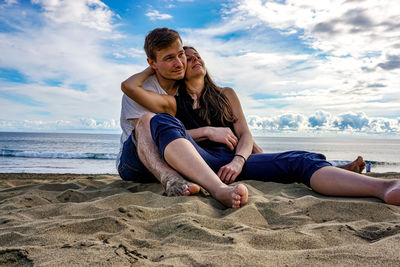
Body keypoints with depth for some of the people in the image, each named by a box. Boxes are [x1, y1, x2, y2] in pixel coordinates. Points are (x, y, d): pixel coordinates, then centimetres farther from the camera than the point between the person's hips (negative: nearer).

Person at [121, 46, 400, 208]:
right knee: (162, 121, -31)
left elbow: (245, 134, 12)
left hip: (233, 159, 2)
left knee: (297, 160, -24)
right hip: (198, 162, -2)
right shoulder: (173, 103, 19)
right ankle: (220, 190, -54)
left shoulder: (226, 95, 25)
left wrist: (237, 161, -11)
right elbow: (129, 86, 7)